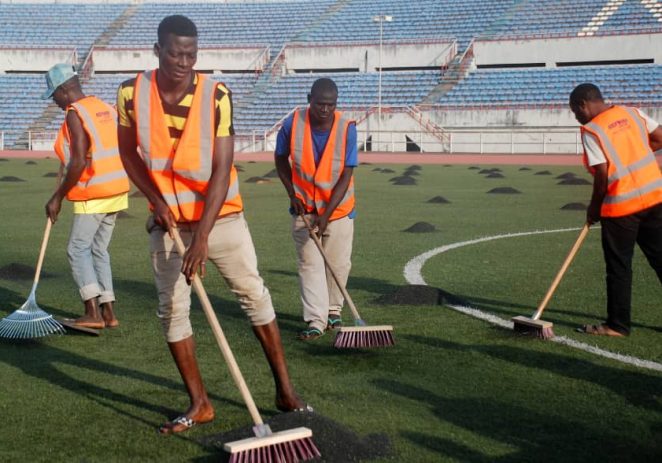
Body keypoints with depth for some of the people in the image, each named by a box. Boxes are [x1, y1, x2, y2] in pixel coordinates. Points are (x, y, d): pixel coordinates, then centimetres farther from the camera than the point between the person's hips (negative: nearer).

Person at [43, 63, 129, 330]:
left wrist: (58, 196, -14)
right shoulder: (106, 109, 12)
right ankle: (108, 312, 13)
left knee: (77, 250, 1)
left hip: (94, 193, -8)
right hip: (117, 189, 8)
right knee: (99, 250, 14)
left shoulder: (75, 114, -13)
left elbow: (79, 162, -20)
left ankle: (93, 313, -6)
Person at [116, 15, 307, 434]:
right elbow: (128, 153, 6)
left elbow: (221, 169, -19)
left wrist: (202, 237, -25)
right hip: (168, 220, 2)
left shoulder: (217, 96, -15)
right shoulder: (132, 94, -9)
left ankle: (285, 390, 13)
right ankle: (199, 403, 15)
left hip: (221, 216, -2)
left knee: (255, 294, 2)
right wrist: (156, 199, -9)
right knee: (172, 308, 2)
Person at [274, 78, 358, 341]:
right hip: (303, 208, 1)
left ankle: (333, 311, 26)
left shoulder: (347, 129, -20)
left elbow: (346, 176, -19)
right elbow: (281, 159, 2)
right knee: (309, 264, -1)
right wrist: (292, 194, -6)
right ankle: (316, 321, 1)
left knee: (339, 264, 6)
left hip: (338, 208, 0)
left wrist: (326, 215, -24)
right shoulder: (293, 124, -16)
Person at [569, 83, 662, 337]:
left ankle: (617, 325, 13)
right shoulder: (631, 112, 8)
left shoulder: (591, 130, -9)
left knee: (619, 268, 6)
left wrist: (594, 208, -1)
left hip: (621, 206, -6)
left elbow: (602, 175, -13)